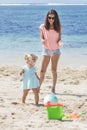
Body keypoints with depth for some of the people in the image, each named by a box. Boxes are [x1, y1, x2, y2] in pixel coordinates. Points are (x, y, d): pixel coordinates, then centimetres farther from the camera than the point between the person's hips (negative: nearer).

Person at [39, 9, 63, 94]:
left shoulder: (58, 27, -1)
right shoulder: (43, 27, -6)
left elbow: (59, 38, 2)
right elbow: (41, 38, -4)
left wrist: (60, 42, -21)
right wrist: (43, 41, -27)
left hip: (56, 50, 1)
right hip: (46, 50, -1)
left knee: (54, 70, 4)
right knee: (42, 71, -3)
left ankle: (53, 88, 11)